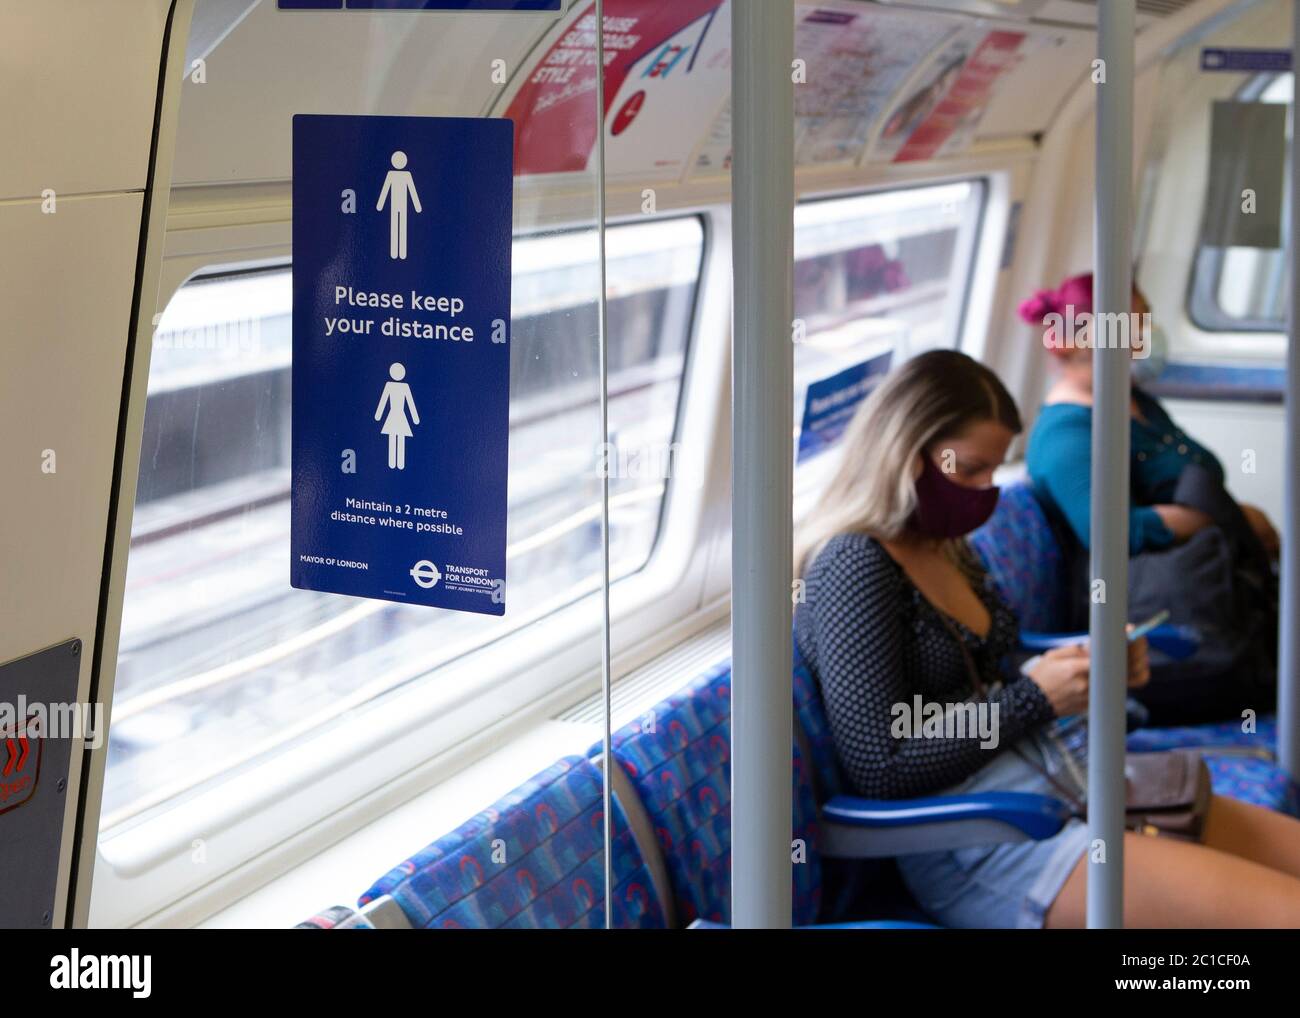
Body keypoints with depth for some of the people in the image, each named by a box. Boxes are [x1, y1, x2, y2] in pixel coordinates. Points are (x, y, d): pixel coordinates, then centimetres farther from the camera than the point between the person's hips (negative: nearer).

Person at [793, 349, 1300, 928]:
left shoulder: (946, 550, 14)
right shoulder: (854, 565, -12)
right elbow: (880, 766, -17)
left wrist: (1093, 673, 3)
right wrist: (1034, 697, -13)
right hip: (981, 839, -9)